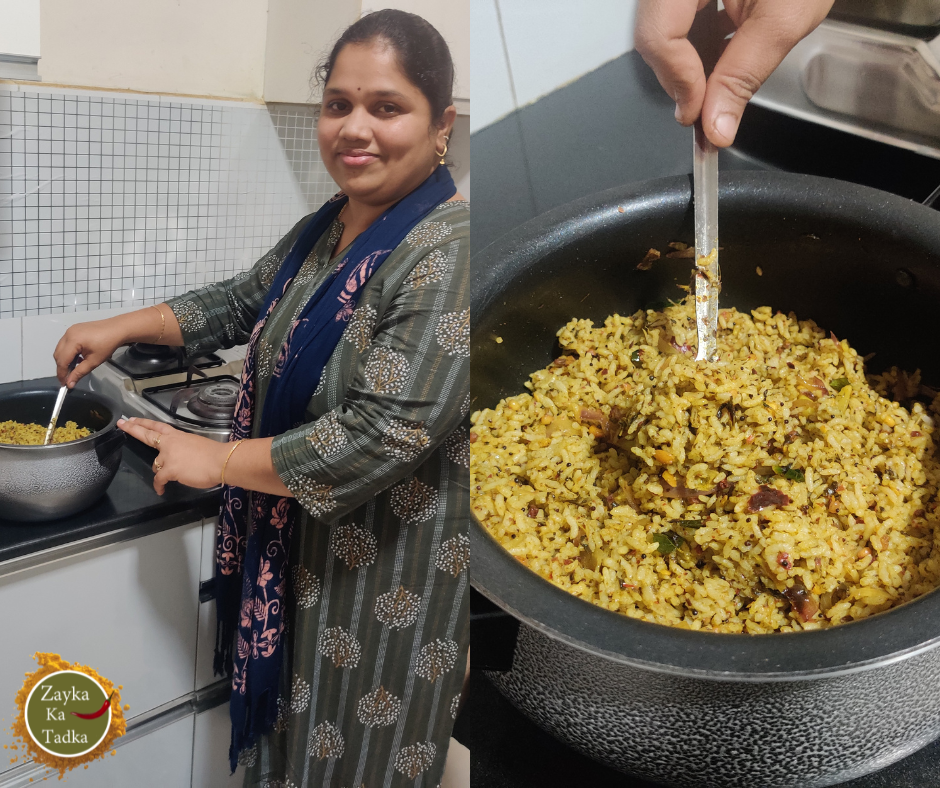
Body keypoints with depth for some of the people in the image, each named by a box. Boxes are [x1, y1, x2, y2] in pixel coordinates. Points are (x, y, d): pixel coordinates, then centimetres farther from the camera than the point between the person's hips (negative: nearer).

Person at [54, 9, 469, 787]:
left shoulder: (450, 254, -24)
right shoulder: (321, 231, 4)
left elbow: (382, 437, -28)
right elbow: (243, 302, 20)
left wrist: (216, 459, -18)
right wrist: (123, 326, 9)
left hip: (389, 576, -8)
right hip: (292, 551, 8)